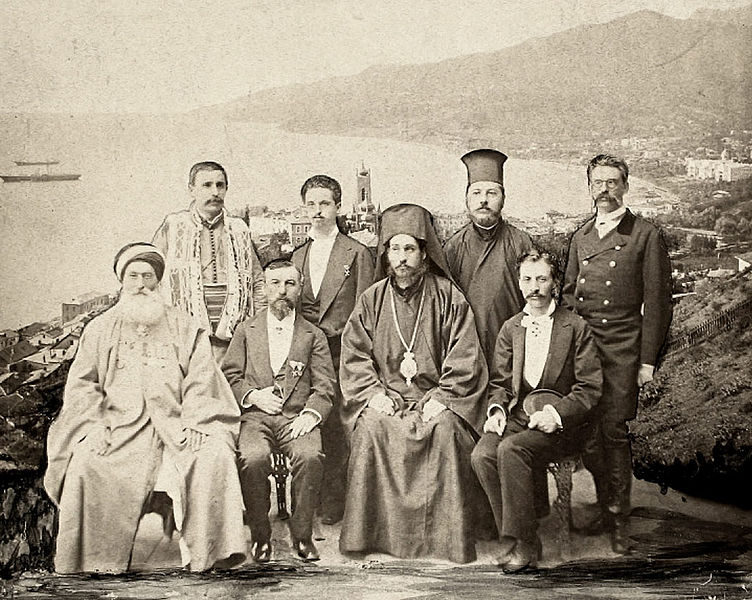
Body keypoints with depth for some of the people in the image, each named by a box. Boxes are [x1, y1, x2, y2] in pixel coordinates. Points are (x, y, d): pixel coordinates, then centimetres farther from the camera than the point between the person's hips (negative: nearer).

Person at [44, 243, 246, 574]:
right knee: (86, 463, -28)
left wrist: (193, 423, -12)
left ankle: (207, 553, -19)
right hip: (119, 426, 0)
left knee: (215, 455, -27)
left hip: (175, 427, 0)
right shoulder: (100, 329, 17)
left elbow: (201, 380, 5)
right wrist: (94, 426, -9)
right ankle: (92, 562, -16)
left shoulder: (184, 329, 15)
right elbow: (81, 383, 8)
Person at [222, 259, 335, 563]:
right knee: (253, 458, -32)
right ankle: (260, 535, -12)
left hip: (296, 418, 0)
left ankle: (302, 535, -13)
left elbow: (324, 386, 6)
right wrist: (252, 395, -7)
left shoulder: (314, 336, 15)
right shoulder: (246, 330, 18)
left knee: (310, 457, -32)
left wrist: (310, 414, -13)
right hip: (254, 416, 0)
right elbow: (229, 376, 12)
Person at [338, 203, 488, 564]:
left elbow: (465, 357, -2)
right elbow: (354, 355, 7)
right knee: (371, 429, -28)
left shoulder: (448, 296, 2)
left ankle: (446, 535, -17)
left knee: (446, 431, -30)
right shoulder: (372, 299, 9)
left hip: (435, 397, -1)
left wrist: (440, 398, -12)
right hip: (386, 397, 2)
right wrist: (374, 393, -8)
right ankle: (373, 531, -15)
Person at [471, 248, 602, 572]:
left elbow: (590, 387, -2)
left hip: (562, 424, -4)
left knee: (511, 449, -32)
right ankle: (513, 539, -13)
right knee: (482, 455, -25)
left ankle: (522, 542, -18)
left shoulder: (576, 328, 2)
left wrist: (556, 414, -16)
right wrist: (497, 409, -6)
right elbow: (499, 381, 15)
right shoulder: (510, 328, 15)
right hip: (517, 416, 4)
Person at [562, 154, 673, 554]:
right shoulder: (580, 237, 16)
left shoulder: (646, 236, 1)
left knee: (613, 432, -5)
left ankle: (618, 521, 8)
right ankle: (607, 509, 21)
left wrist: (648, 360, -6)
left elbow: (656, 303, -1)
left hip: (621, 350, -4)